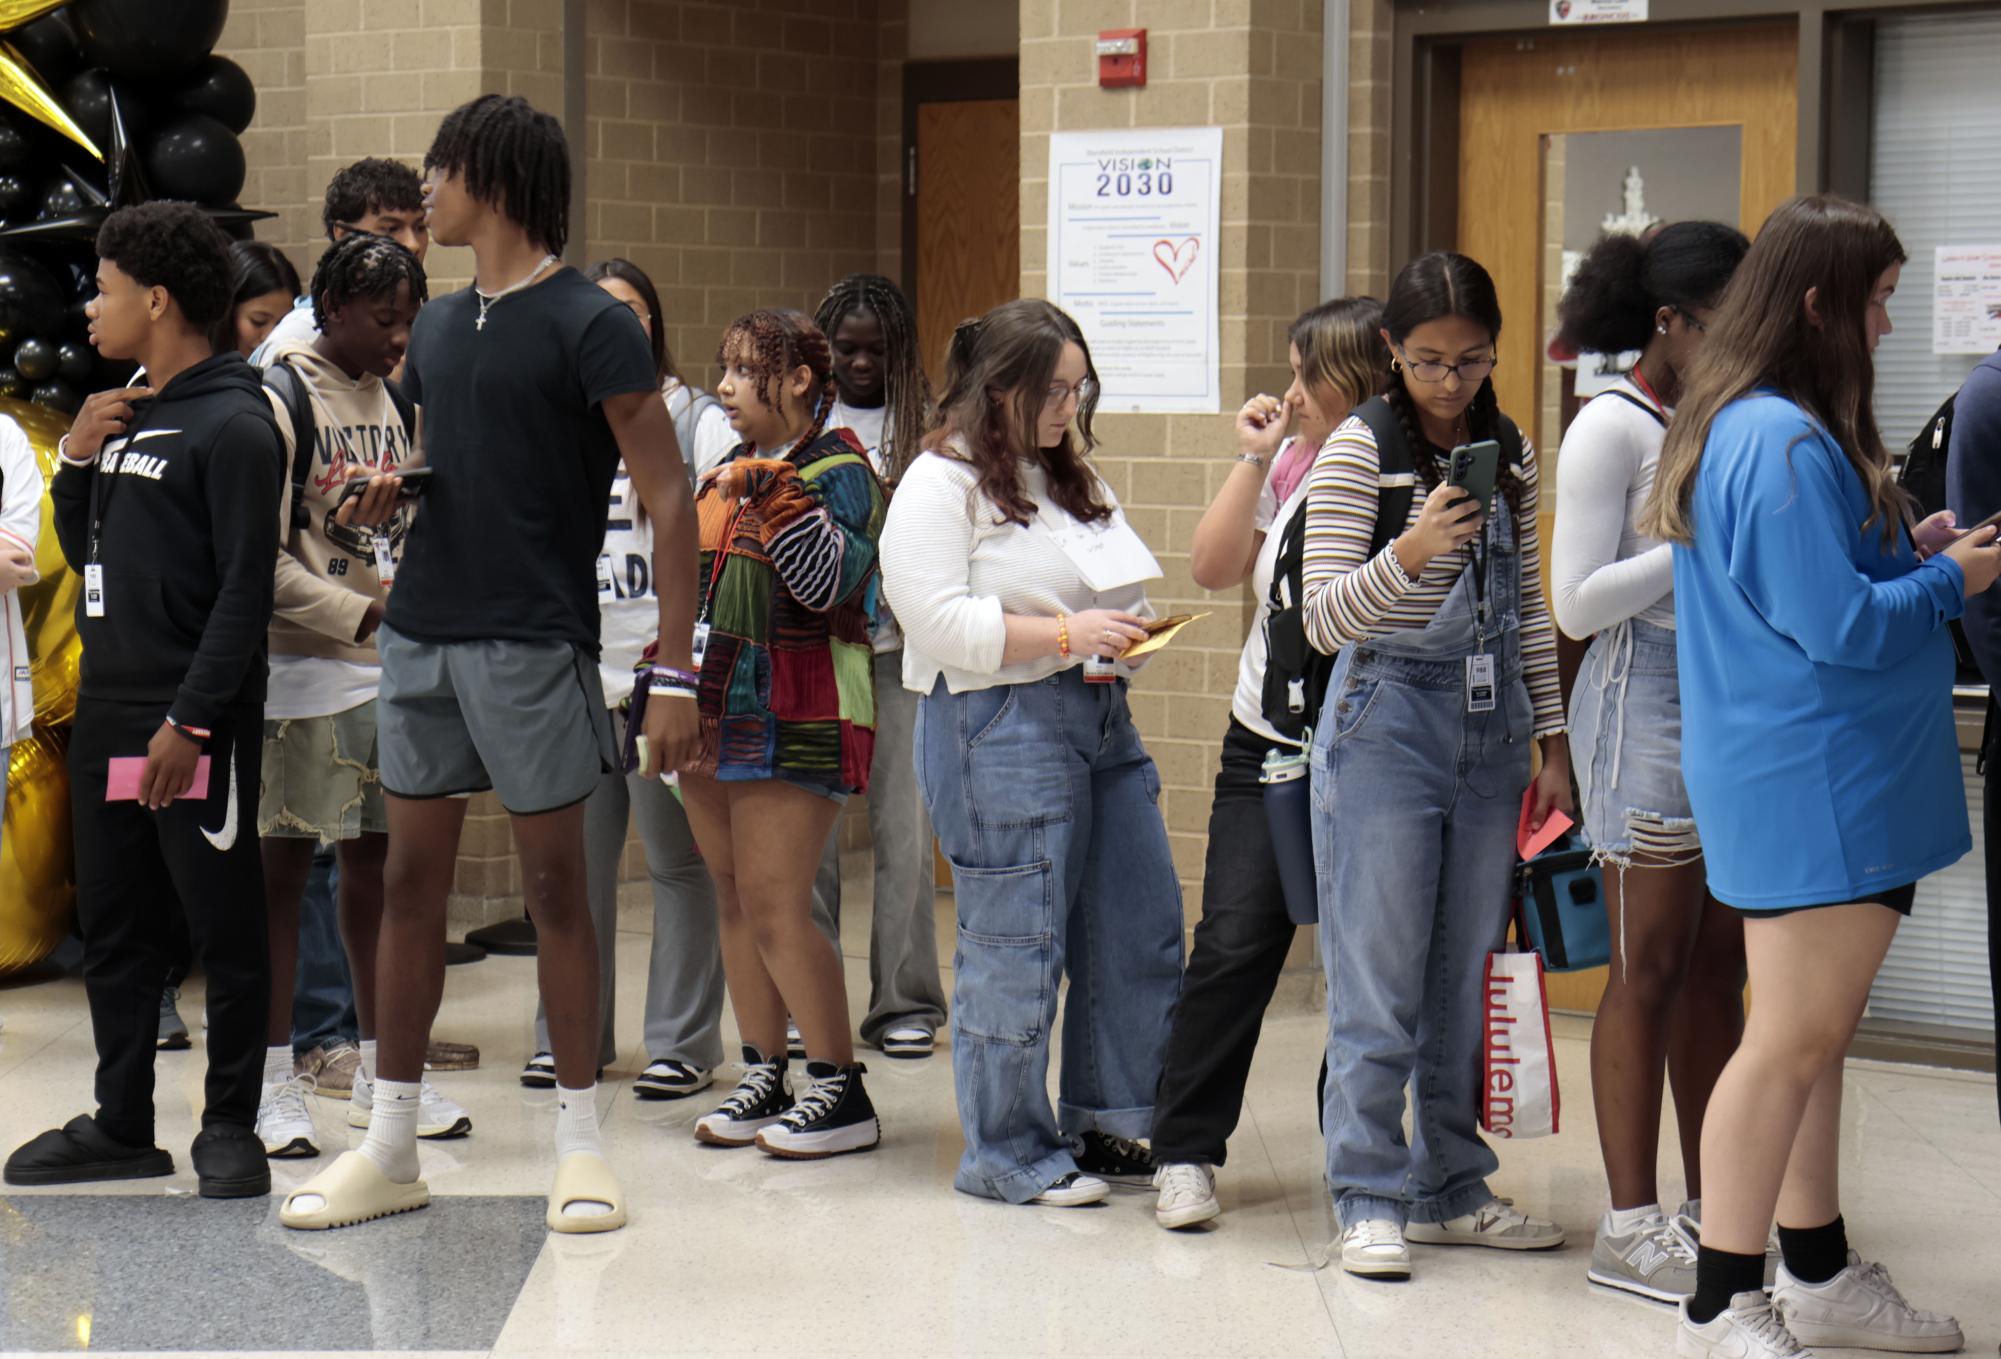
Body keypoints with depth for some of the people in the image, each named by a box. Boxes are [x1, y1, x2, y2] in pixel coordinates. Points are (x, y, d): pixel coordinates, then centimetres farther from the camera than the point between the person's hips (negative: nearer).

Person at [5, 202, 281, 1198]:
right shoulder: (124, 415, 15)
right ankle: (122, 1125, 19)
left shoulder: (231, 426, -10)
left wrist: (190, 719, -20)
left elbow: (246, 589, -15)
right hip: (107, 711, 9)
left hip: (195, 724, -9)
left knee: (224, 929, 0)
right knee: (111, 926, 12)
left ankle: (230, 1126, 8)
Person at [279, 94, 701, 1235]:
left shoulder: (589, 326, -9)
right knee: (412, 881, 8)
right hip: (423, 630, 7)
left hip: (534, 640, -7)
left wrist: (678, 674, -17)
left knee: (556, 883, 0)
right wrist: (394, 489, 2)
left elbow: (669, 500, -11)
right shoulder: (438, 327, 13)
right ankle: (391, 1148, 14)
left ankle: (581, 1142, 9)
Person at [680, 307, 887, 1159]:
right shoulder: (726, 473, 16)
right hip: (716, 707, 8)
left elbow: (831, 584, -22)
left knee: (777, 910, -11)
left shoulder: (837, 472, -8)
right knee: (734, 901, 10)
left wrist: (782, 500, -26)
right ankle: (764, 1079, 18)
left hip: (796, 716, -8)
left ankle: (842, 1093, -2)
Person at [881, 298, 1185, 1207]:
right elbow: (937, 619, -17)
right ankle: (1006, 1154, 8)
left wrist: (1125, 632, 8)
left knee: (1141, 931, 7)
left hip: (1102, 717, 9)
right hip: (1001, 729, -9)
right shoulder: (941, 484, -7)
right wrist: (1062, 635, -20)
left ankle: (1103, 1128, 20)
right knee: (1014, 946, -4)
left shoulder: (1071, 477, 20)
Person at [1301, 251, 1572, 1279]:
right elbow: (1324, 621, -14)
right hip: (1386, 722, -5)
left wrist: (1551, 740, 12)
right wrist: (1409, 554, -31)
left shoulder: (1510, 453, 9)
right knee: (1379, 982, -2)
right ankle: (1369, 1201, 6)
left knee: (1470, 976, 10)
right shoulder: (1357, 452, -8)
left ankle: (1451, 1190, 20)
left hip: (1490, 726, 5)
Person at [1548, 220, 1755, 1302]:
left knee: (1718, 962, 9)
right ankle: (1629, 1224, 3)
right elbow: (1578, 603, -13)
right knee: (1652, 965, -4)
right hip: (1647, 696, -7)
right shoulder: (1611, 428, -9)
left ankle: (1709, 1206, 18)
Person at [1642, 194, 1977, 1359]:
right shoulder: (1786, 444, -20)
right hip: (1810, 789, -11)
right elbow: (1836, 626, -21)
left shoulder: (1749, 427, 13)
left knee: (1818, 1034, 16)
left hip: (1839, 785, 11)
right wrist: (1948, 583, -6)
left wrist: (1905, 555, 10)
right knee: (1797, 1036, -6)